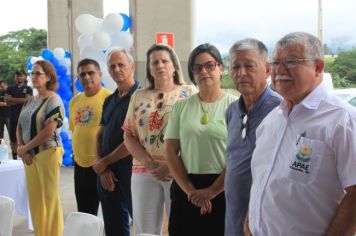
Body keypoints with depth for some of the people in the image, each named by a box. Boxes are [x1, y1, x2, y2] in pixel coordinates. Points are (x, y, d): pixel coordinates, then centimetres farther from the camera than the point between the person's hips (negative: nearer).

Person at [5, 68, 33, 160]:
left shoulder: (28, 89, 7)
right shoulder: (10, 89, 13)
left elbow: (27, 100, -10)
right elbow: (7, 101, 0)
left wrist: (13, 99, -5)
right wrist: (21, 100, -6)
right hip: (13, 117, 2)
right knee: (13, 139, 4)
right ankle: (14, 158, 11)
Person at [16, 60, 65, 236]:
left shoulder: (53, 100, -9)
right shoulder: (30, 101, 13)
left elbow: (49, 130, -17)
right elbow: (20, 126, 15)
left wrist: (24, 148, -10)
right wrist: (21, 147, -3)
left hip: (48, 153, -7)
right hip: (29, 155, 7)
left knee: (50, 198, -3)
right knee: (34, 198, 10)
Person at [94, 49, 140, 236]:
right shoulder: (109, 101, 14)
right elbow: (100, 136, 13)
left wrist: (105, 162, -7)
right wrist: (103, 169, -1)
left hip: (131, 171, -8)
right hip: (106, 174, 8)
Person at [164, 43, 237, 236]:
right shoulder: (181, 106, 7)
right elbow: (170, 151, 3)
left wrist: (212, 191, -11)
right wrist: (190, 190, -6)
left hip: (223, 189, -2)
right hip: (185, 189, 3)